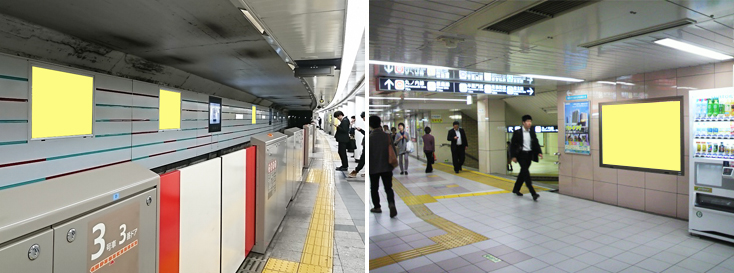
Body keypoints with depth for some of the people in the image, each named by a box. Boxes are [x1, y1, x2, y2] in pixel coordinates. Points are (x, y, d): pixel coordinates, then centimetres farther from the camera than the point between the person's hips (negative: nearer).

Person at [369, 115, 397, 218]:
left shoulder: (369, 137, -12)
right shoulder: (387, 136, -3)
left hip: (373, 168, -2)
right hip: (387, 167, 2)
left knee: (374, 189, 15)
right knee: (388, 188, 9)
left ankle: (377, 207, 24)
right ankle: (391, 204, -13)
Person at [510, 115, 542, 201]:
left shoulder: (532, 132, 8)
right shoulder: (517, 132, -7)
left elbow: (536, 143, 9)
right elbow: (513, 145, -6)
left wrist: (539, 152, -8)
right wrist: (513, 156, -10)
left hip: (529, 155, 6)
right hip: (521, 154, -6)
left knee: (523, 172, 13)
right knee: (526, 172, -13)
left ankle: (516, 189, 28)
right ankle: (533, 193, -14)